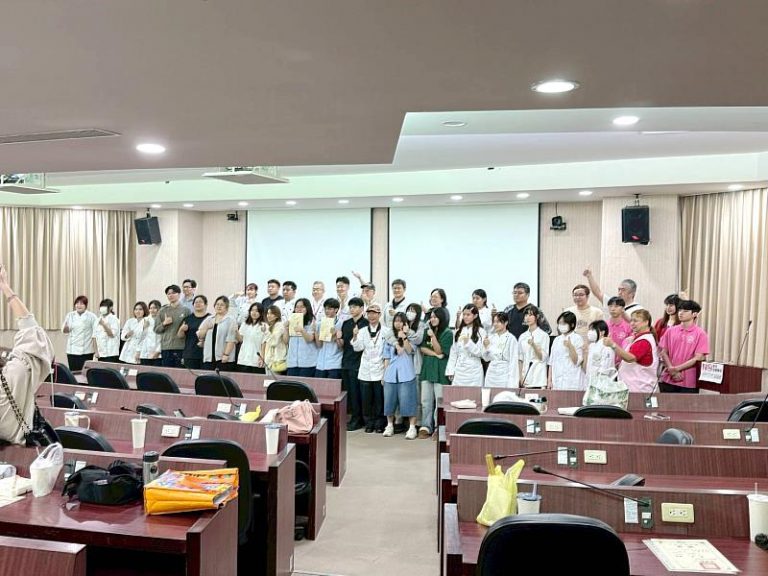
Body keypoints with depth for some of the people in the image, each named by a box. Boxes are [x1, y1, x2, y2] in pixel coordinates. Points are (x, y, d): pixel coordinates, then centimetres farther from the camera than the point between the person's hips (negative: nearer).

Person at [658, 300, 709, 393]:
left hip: (688, 383, -3)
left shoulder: (700, 333, -4)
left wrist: (677, 368, -13)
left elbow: (698, 358, -10)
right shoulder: (670, 331, 7)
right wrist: (672, 370, -9)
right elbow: (664, 352, 6)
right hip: (668, 380, 4)